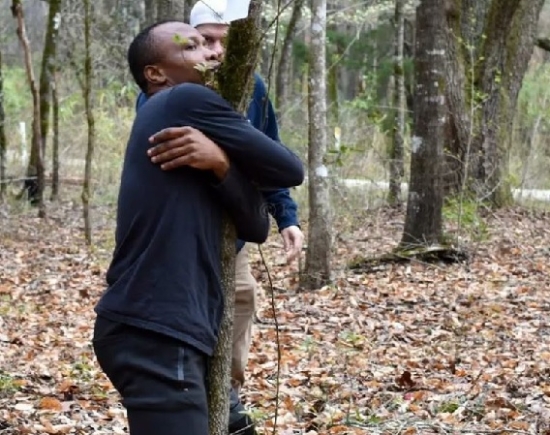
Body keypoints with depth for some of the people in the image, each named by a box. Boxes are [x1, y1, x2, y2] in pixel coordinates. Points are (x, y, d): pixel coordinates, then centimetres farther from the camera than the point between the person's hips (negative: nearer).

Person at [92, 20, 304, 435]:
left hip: (165, 330, 10)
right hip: (155, 335, -10)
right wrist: (223, 163, 13)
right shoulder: (189, 101, -6)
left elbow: (256, 226, 7)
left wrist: (221, 163, -9)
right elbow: (290, 170, -3)